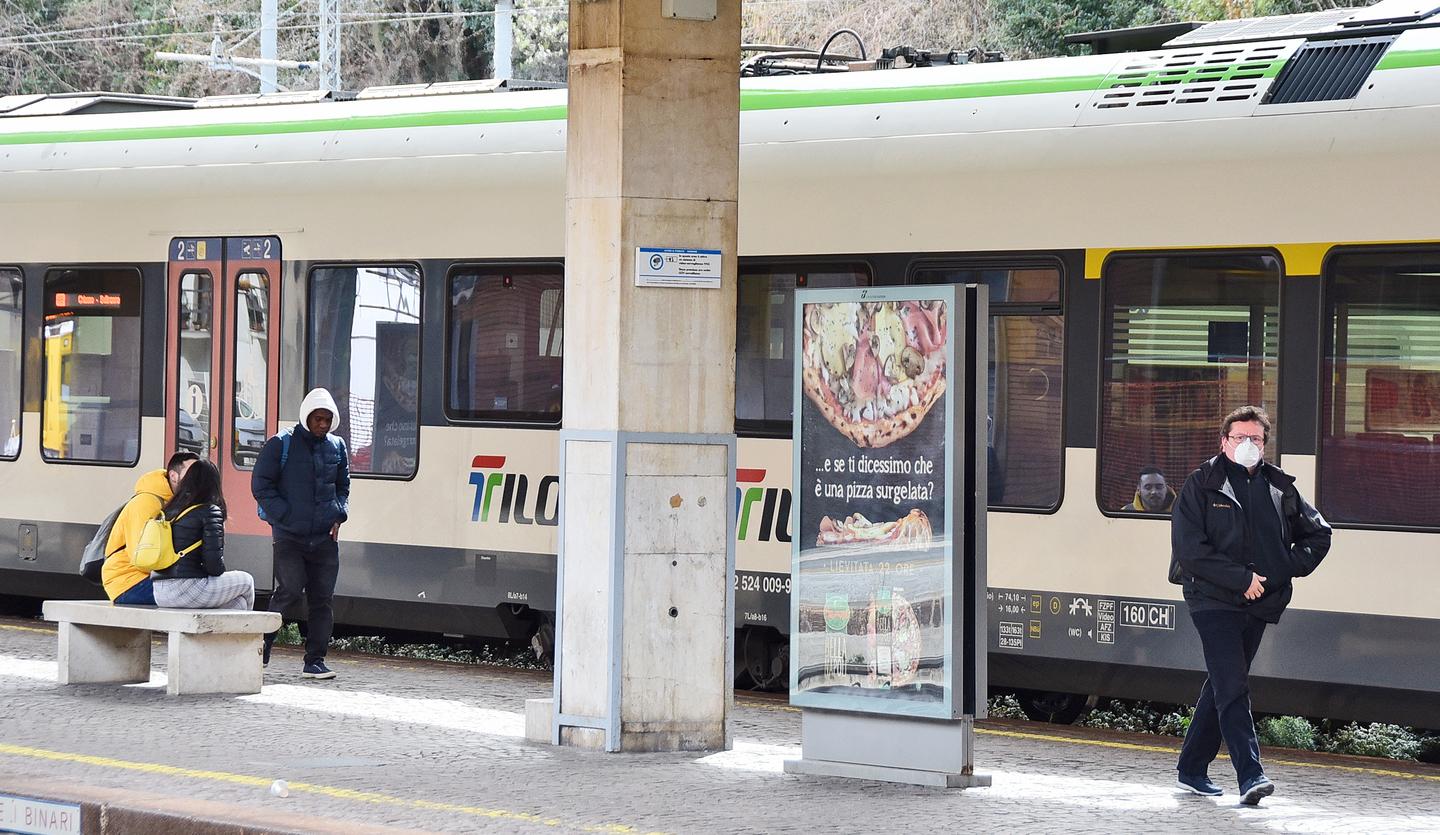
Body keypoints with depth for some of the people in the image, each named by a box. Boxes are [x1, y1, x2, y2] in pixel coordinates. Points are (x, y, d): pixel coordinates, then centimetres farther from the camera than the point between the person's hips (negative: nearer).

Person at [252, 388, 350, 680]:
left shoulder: (337, 448, 13)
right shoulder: (280, 445, -1)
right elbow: (261, 486, -1)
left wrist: (339, 516, 7)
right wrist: (286, 517, -9)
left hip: (324, 537, 4)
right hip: (289, 536, -4)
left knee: (321, 598, 2)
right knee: (291, 588, -16)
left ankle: (315, 661, 7)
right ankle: (264, 641, 6)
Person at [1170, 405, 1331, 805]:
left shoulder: (1279, 488, 10)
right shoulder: (1202, 485, -3)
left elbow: (1318, 533, 22)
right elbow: (1189, 550, -11)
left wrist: (1286, 569, 5)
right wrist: (1241, 578, -15)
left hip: (1257, 606, 5)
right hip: (1214, 602, -5)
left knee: (1221, 686, 13)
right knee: (1233, 688, -14)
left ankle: (1192, 770, 24)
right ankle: (1250, 776, -21)